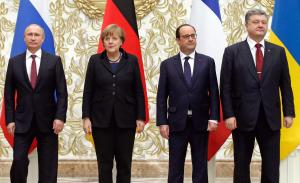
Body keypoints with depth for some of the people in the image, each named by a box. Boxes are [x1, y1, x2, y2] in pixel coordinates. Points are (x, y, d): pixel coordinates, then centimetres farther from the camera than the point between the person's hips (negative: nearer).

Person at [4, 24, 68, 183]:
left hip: (47, 120, 0)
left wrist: (60, 117, -11)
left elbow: (62, 92, -2)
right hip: (22, 120, 1)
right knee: (19, 160, -8)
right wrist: (10, 120, -2)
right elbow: (9, 94, 6)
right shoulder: (14, 62, 5)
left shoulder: (54, 61, 0)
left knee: (48, 166, 4)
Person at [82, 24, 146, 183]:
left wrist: (140, 117, -1)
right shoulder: (95, 60, 3)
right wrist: (86, 117, -3)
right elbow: (88, 91, 3)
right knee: (104, 163, 4)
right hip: (101, 120, 0)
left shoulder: (132, 60, 2)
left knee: (124, 163, 5)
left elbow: (139, 91, 3)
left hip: (125, 120, 0)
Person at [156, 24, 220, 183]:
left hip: (200, 122, 0)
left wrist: (213, 118, -6)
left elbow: (213, 92, 2)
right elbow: (162, 96, 2)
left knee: (200, 167, 8)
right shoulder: (167, 64, 3)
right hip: (177, 122, 0)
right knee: (175, 167, 6)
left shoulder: (207, 62, 4)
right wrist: (162, 122, -5)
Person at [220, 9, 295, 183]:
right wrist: (228, 115, -10)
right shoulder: (232, 51, 1)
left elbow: (285, 85, 7)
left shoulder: (278, 51, 7)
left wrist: (289, 112, 2)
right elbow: (226, 87, -2)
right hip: (243, 117, -2)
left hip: (271, 117, 2)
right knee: (241, 165, 8)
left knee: (272, 166, 6)